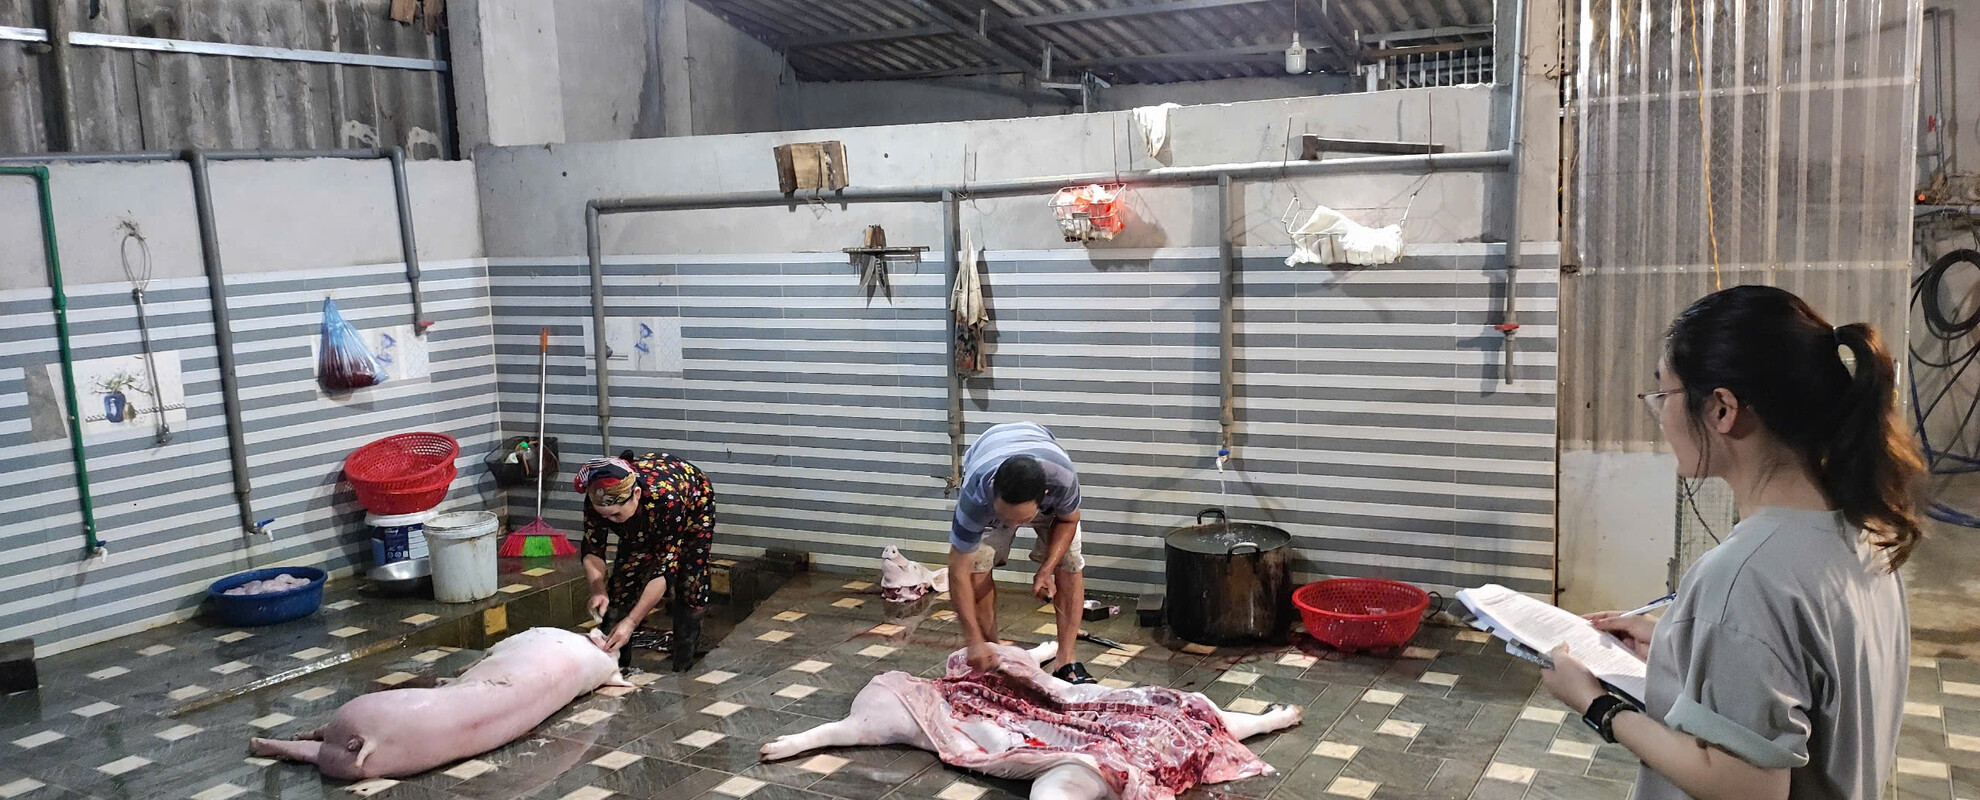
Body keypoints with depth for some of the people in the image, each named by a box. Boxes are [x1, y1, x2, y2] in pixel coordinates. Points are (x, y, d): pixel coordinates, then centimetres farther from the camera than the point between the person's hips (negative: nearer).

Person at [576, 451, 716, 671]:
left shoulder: (666, 499, -48)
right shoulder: (597, 499, -34)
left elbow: (665, 568, -44)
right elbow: (592, 550, -21)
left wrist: (631, 622, -49)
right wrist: (598, 591, -40)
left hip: (692, 506, -4)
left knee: (690, 585, -14)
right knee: (624, 577, -8)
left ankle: (683, 666, 1)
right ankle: (613, 662, 3)